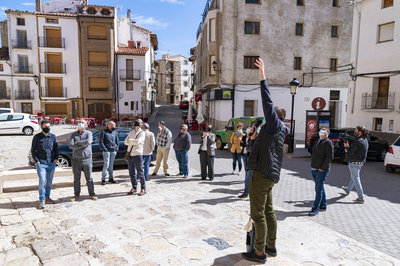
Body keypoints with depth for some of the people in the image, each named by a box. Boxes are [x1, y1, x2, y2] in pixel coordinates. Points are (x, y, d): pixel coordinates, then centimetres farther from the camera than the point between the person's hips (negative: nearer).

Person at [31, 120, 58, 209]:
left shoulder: (53, 137, 7)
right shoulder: (37, 137, 0)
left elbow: (56, 148, 13)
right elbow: (33, 150, 2)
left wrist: (56, 158, 2)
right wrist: (37, 160, -6)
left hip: (51, 163, 3)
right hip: (41, 163, -3)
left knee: (49, 181, 10)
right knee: (42, 181, -9)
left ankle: (47, 197, 24)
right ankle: (41, 201, -1)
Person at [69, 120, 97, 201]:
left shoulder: (88, 133, -1)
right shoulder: (74, 134, 6)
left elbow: (88, 141, -22)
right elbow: (70, 145, -9)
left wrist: (77, 142, -10)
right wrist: (83, 145, -15)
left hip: (87, 159, -2)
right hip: (76, 160, 2)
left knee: (89, 178, 4)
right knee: (76, 179, 10)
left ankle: (92, 194, 15)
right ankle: (76, 195, 22)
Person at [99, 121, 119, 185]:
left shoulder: (115, 132, 12)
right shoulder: (103, 132, -3)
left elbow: (117, 141, 19)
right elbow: (100, 142, -6)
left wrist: (117, 148, 7)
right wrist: (104, 149, -12)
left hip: (114, 151, 5)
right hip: (107, 151, -5)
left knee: (111, 165, 10)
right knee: (106, 165, -7)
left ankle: (111, 178, 18)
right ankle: (103, 179, 2)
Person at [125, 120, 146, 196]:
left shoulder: (142, 133, -4)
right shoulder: (131, 132, 14)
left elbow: (137, 142, -19)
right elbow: (126, 142, 4)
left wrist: (129, 140, -4)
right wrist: (133, 142, -12)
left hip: (137, 155, -6)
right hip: (130, 154, 6)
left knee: (140, 172, -3)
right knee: (132, 172, 11)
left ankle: (143, 189, 6)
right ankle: (134, 187, 22)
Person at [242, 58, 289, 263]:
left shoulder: (274, 124, -9)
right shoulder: (280, 131, 16)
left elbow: (267, 103, -19)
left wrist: (262, 76, -19)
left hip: (262, 175, -10)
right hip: (270, 176, 10)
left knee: (258, 214, -3)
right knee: (269, 212, 17)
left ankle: (259, 252, 7)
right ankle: (271, 246, 29)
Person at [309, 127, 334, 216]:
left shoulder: (328, 143, -8)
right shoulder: (317, 142, 16)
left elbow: (330, 157, -16)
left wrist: (322, 168, -16)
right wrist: (312, 165, 12)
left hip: (322, 171, -8)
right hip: (314, 170, 8)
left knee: (319, 189, -5)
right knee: (320, 188, 15)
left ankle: (316, 208, 0)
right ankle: (323, 206, 26)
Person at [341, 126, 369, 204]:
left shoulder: (358, 141, -25)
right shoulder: (365, 140, 6)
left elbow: (350, 153, -21)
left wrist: (347, 147, -5)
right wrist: (348, 148, 0)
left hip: (354, 163, -10)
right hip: (360, 162, 10)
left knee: (356, 179, -2)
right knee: (353, 177, 26)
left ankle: (361, 198, 2)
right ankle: (348, 189, 48)